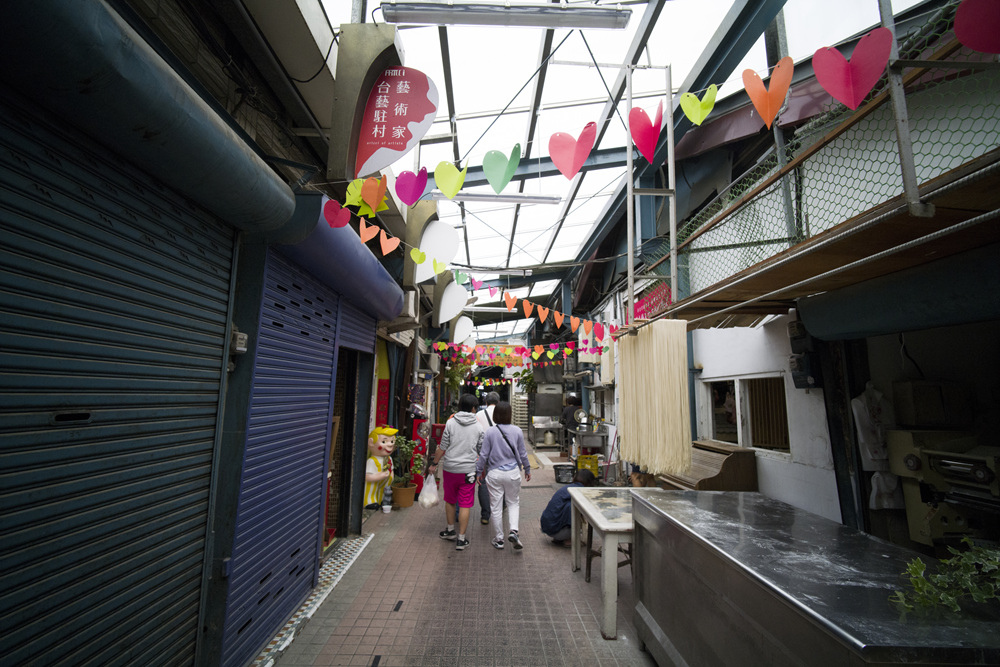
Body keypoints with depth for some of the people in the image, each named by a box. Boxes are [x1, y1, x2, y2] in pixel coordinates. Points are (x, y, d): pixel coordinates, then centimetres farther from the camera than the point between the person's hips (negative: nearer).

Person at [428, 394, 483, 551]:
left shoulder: (450, 423, -4)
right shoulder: (478, 427, -1)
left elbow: (443, 447, -2)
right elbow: (480, 451, 8)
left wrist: (434, 463, 11)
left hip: (450, 468, 1)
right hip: (468, 470, -1)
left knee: (449, 501, 19)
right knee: (465, 505, 6)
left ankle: (450, 530, 34)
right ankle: (461, 539, 10)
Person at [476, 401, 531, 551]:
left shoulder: (490, 432, -9)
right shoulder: (517, 431, -6)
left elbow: (483, 454, -5)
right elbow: (522, 454, 2)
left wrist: (479, 472, 7)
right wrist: (527, 469, 17)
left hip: (494, 474, -1)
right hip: (513, 472, 1)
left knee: (495, 507, 11)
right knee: (514, 503, 19)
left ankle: (498, 539, 21)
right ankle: (513, 531, 1)